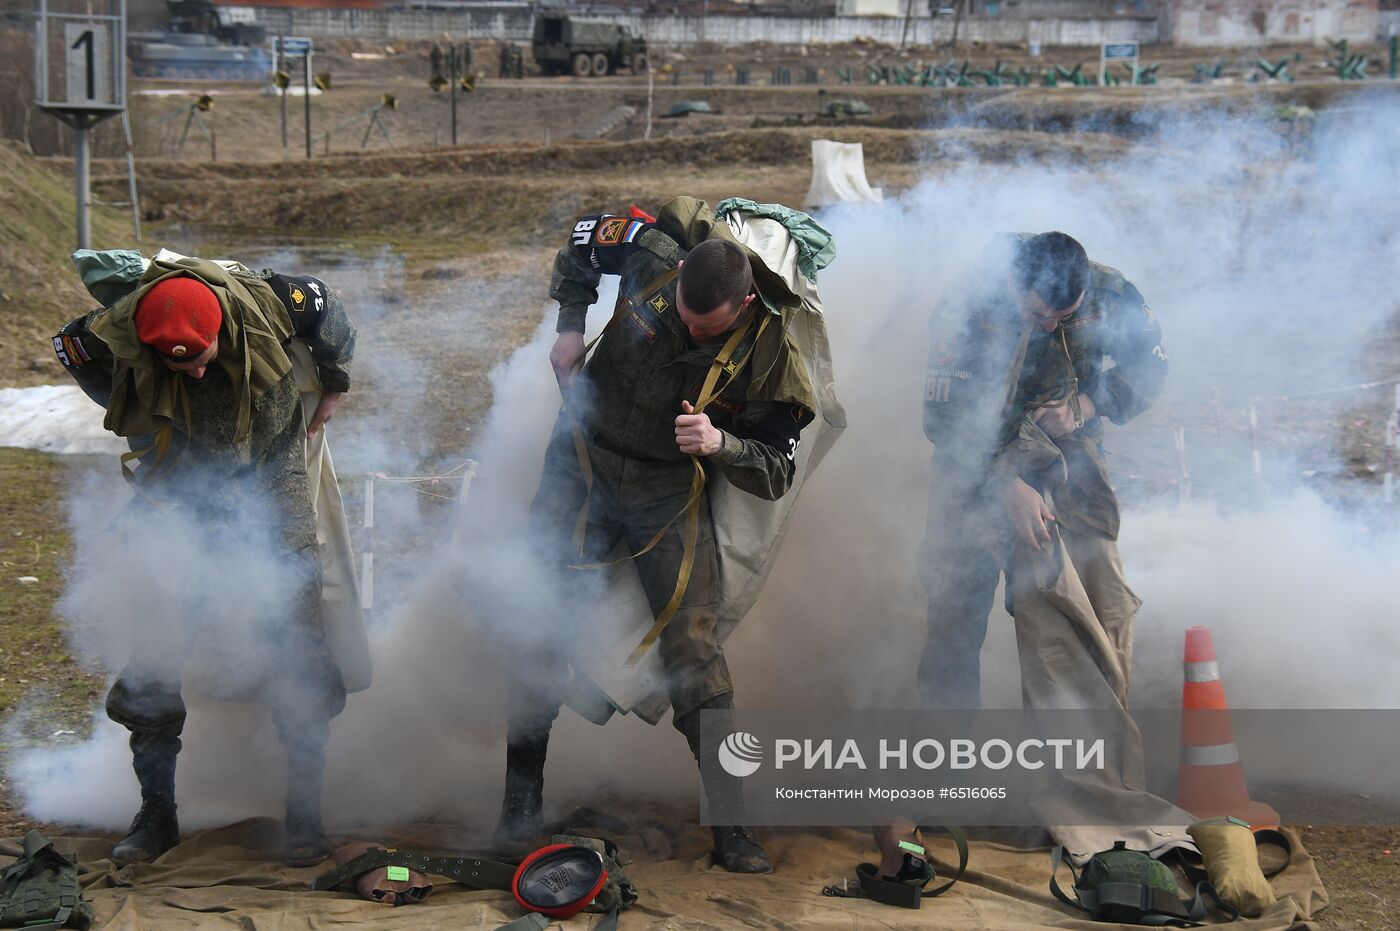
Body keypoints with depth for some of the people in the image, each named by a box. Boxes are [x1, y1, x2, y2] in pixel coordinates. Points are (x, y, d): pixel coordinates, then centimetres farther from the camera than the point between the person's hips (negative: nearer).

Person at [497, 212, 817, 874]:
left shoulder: (770, 355, -17)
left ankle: (731, 827, 0)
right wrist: (570, 326, -1)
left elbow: (776, 472, -11)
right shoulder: (651, 257, -14)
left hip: (669, 494, -2)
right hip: (583, 462, 2)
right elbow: (582, 239, 9)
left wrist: (720, 444, -31)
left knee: (692, 650, -8)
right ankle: (521, 803, 11)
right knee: (537, 626, -1)